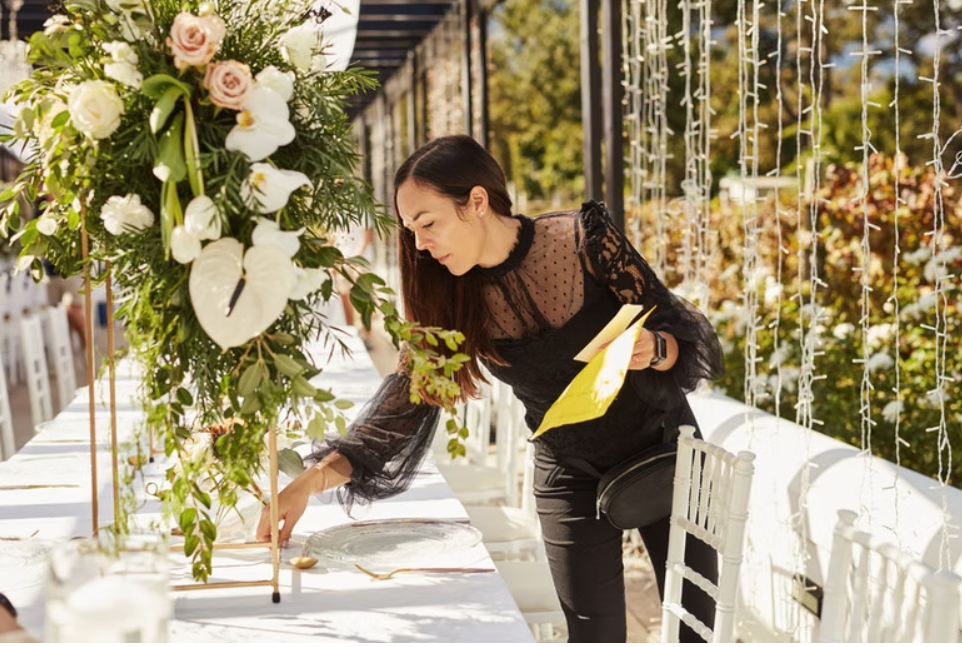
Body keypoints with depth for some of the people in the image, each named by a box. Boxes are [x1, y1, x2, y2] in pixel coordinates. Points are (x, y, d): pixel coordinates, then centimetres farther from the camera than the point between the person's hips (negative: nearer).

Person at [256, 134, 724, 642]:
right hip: (572, 479, 2)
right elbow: (402, 403, -12)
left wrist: (652, 350, -35)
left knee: (696, 627, 6)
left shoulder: (584, 238, -18)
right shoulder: (451, 301, -11)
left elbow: (680, 333, -11)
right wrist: (312, 480, -24)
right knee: (596, 635, -3)